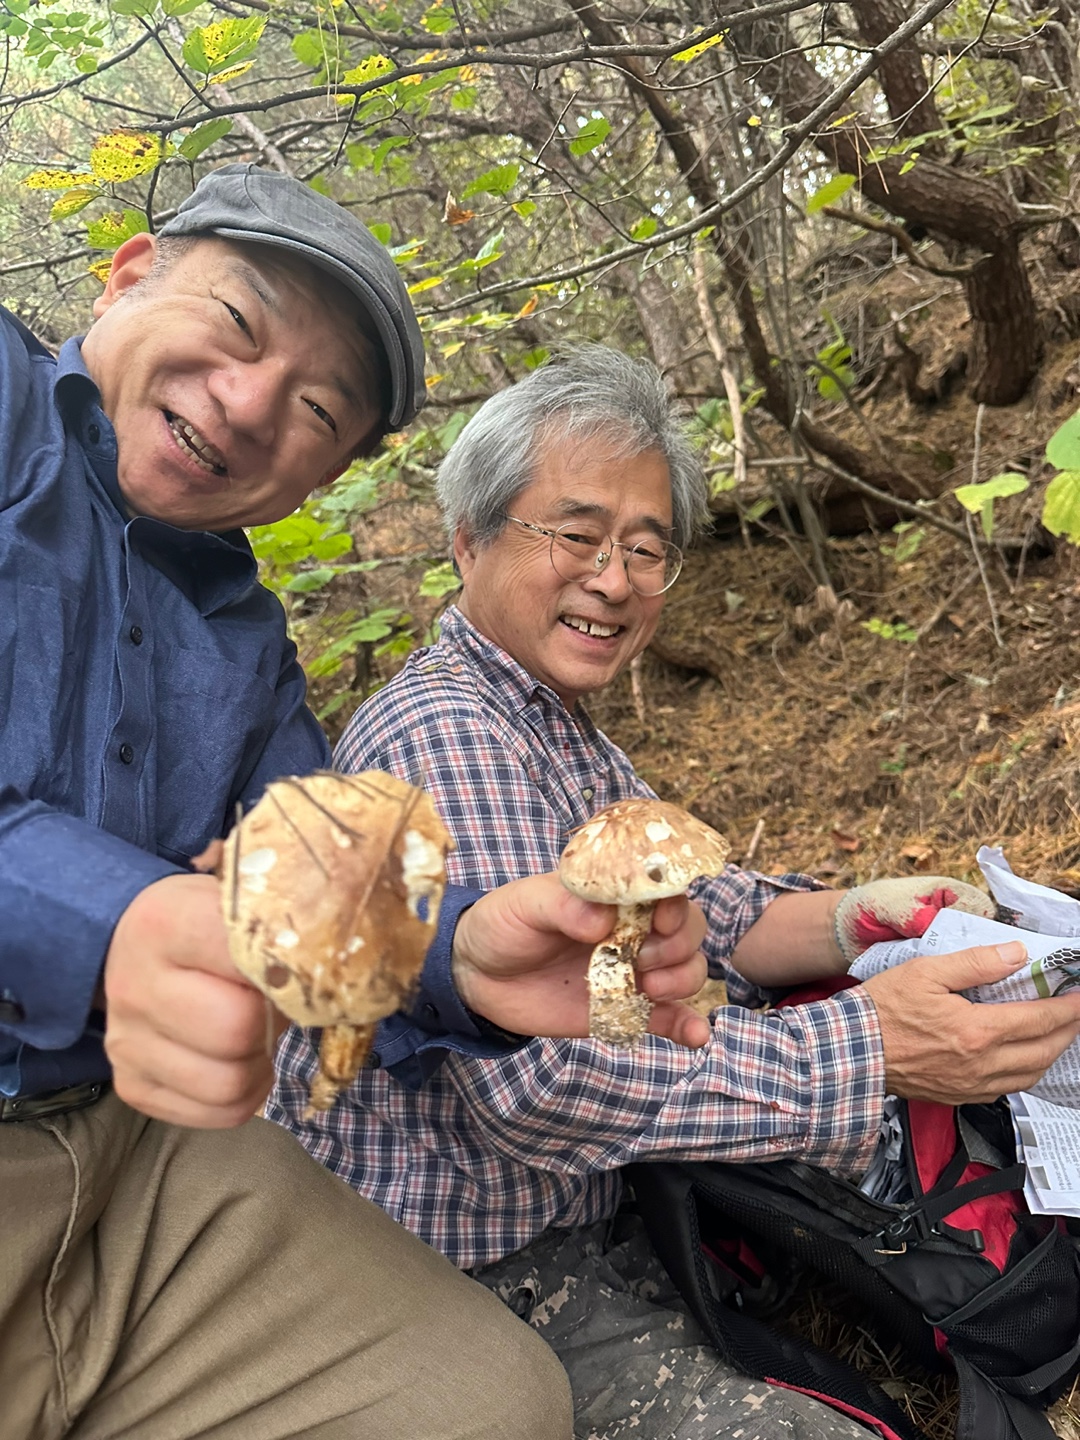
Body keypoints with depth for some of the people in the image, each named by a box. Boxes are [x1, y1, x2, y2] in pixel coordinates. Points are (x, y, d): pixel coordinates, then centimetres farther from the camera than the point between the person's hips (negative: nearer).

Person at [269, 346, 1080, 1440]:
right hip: (455, 1284, -8)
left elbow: (684, 913, 8)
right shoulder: (444, 732, -24)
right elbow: (540, 1073, -31)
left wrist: (853, 921, -10)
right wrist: (865, 1047, -30)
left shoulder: (558, 731, 10)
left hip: (575, 1218, 9)